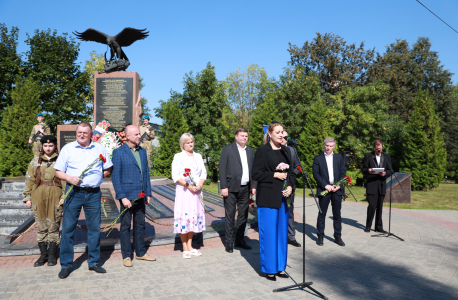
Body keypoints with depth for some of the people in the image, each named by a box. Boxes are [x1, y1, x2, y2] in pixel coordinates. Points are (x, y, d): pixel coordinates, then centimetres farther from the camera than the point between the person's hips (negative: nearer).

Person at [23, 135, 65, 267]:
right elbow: (30, 180, 13)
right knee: (41, 227, 7)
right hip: (38, 196, 2)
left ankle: (52, 254, 15)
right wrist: (27, 197, 8)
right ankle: (43, 254, 19)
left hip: (55, 196, -2)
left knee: (53, 226, 3)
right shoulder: (35, 161, 11)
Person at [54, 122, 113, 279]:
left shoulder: (100, 148, 9)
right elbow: (58, 171, 4)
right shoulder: (68, 148, 5)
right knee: (68, 228, 0)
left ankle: (93, 262, 20)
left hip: (94, 193, 1)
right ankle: (66, 264, 13)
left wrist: (97, 177, -2)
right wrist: (69, 178, -14)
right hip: (74, 192, -1)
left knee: (94, 228, 7)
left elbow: (108, 169, 13)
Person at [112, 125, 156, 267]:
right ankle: (126, 256, 17)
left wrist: (148, 193, 10)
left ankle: (141, 252, 26)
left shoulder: (142, 151, 11)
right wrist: (122, 197, -15)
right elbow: (115, 176, -9)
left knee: (140, 224, 13)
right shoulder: (118, 152, -7)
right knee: (125, 226, 5)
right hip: (127, 196, -5)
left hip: (141, 196, 5)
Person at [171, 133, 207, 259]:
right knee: (184, 217, -5)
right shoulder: (178, 157, -1)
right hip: (183, 191, -5)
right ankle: (185, 249, 3)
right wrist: (188, 186, -17)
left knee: (194, 216, 7)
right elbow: (175, 176, -8)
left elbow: (204, 173, 12)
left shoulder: (198, 156, 15)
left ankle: (190, 246, 17)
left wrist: (200, 185, -6)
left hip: (196, 191, 5)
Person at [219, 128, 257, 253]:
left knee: (243, 215, 11)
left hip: (245, 188, 5)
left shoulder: (251, 151, 14)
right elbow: (222, 169, -5)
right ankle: (229, 242, 11)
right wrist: (224, 187, -11)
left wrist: (254, 186, 8)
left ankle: (239, 239, 24)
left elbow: (253, 169, 15)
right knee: (230, 215, 1)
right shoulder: (227, 149, -1)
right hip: (231, 188, -5)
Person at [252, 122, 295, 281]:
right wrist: (275, 175, -14)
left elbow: (291, 172, 14)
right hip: (268, 197, -6)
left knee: (282, 232, 11)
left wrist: (290, 186, -3)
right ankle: (269, 269, 14)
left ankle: (280, 267, 24)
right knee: (269, 233, 0)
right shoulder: (262, 150, -5)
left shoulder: (285, 150, 12)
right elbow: (256, 174, -9)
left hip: (283, 197, 6)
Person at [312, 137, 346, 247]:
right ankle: (320, 236, 12)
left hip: (337, 189, 2)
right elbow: (315, 174, -2)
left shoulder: (339, 157, 12)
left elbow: (343, 172, 8)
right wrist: (325, 185, -12)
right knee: (322, 214, 3)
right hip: (323, 189, -2)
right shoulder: (318, 158, 4)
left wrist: (339, 185, -7)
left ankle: (337, 237, 17)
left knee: (337, 214, 7)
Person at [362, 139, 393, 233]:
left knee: (379, 207, 6)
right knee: (372, 206, -9)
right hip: (371, 184, -3)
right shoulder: (368, 156, 6)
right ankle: (368, 226, 5)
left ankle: (379, 227, 16)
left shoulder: (387, 157, 14)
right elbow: (363, 169, 4)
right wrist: (368, 171, -19)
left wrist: (385, 173, -11)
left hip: (382, 184, 3)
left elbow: (390, 171, 11)